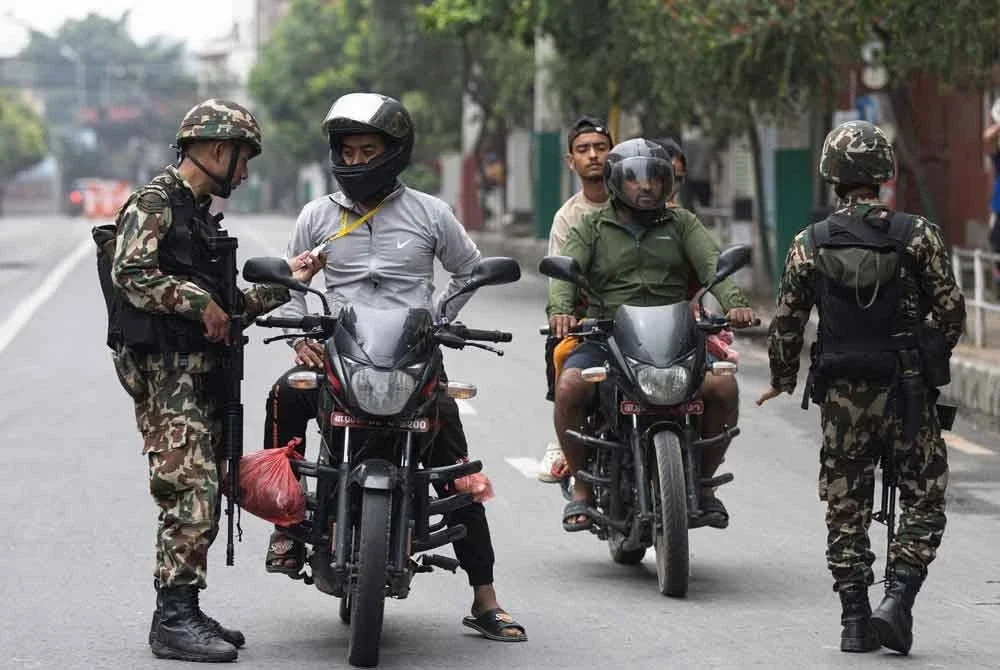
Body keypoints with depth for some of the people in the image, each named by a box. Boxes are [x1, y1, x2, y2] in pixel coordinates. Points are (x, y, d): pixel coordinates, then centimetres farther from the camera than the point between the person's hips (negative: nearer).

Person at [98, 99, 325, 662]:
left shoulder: (200, 214, 23)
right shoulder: (155, 203, -7)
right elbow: (130, 274, -23)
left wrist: (284, 280, 21)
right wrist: (201, 303, -18)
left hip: (202, 372, 10)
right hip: (166, 369, -10)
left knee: (204, 498, 10)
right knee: (191, 492, -16)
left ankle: (186, 613, 17)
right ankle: (174, 619, -15)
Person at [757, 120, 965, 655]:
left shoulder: (809, 245, -1)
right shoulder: (918, 235, -5)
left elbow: (786, 324, 2)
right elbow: (951, 311, -4)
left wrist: (782, 381, 18)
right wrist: (935, 356, 16)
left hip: (841, 395, 2)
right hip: (908, 390, -2)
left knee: (846, 509, 11)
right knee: (922, 503, 7)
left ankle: (855, 618, 9)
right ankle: (897, 601, -9)